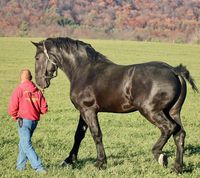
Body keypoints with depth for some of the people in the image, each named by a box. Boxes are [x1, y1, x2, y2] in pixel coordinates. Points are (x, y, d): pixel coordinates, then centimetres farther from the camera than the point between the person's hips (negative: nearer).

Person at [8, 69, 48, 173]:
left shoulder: (18, 91, -10)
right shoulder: (38, 91, 2)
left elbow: (12, 110, -11)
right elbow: (44, 109, 1)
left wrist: (16, 117, 9)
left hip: (23, 121, -6)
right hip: (35, 121, 6)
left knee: (26, 145, -5)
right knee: (23, 143, 20)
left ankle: (38, 167, -15)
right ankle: (20, 165, 26)